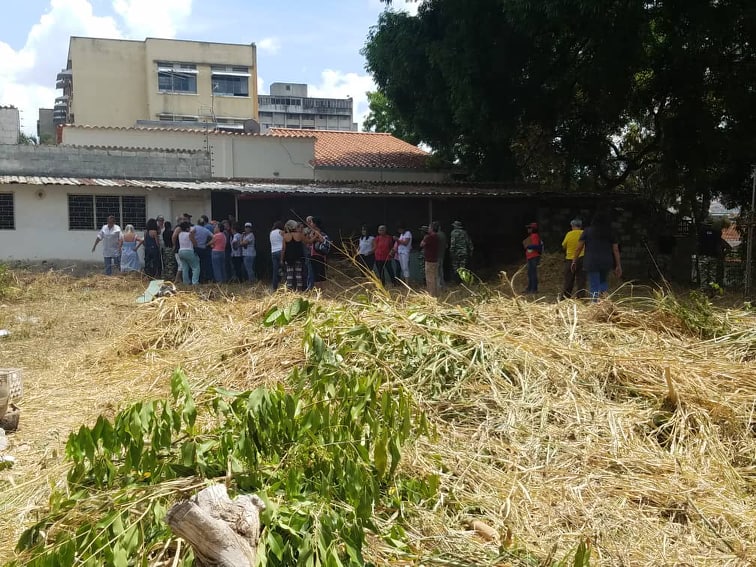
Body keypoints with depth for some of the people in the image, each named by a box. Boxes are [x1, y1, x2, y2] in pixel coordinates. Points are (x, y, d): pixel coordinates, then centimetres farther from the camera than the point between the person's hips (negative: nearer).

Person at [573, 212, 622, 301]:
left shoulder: (587, 231, 3)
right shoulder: (610, 233, 8)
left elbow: (579, 248, 1)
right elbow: (616, 250, 5)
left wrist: (574, 261, 9)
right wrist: (618, 266, 9)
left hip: (591, 262, -2)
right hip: (606, 262, 2)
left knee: (594, 286, 0)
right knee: (603, 282, 21)